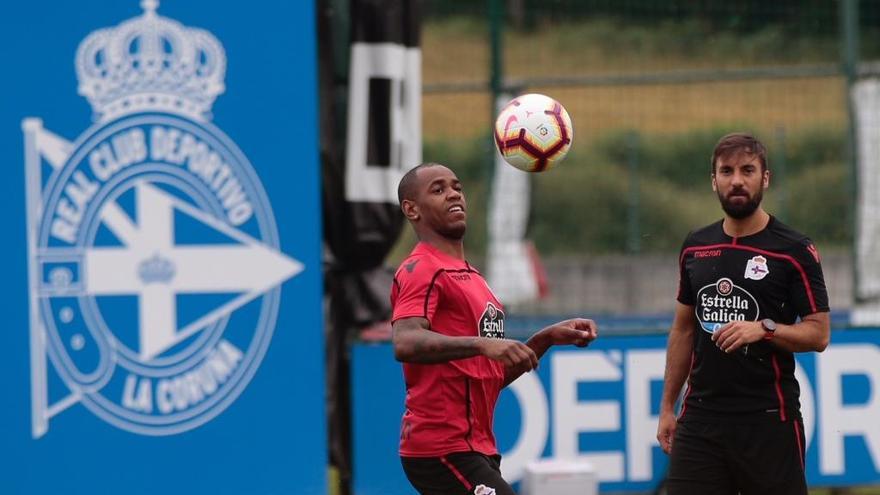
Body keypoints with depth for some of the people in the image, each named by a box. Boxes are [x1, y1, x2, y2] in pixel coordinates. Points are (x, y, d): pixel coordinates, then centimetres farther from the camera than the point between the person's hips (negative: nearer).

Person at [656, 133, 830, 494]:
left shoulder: (794, 251, -3)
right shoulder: (695, 248, 12)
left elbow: (819, 334, -5)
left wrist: (765, 329, -23)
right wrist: (667, 406, 15)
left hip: (768, 420, -4)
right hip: (701, 417, 4)